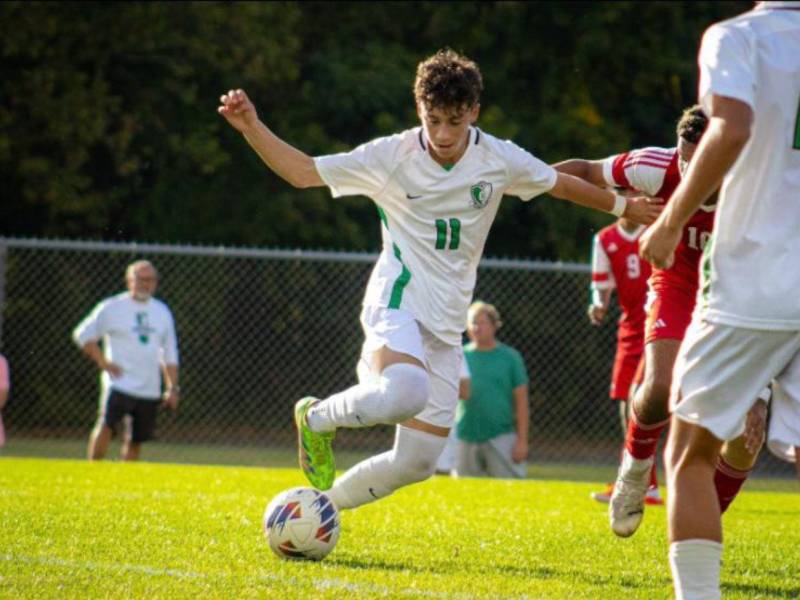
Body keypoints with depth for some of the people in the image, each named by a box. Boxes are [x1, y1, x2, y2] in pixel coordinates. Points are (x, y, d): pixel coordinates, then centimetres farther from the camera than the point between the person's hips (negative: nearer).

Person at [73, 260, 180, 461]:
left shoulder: (162, 312, 14)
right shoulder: (112, 307, -1)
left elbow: (169, 354, 19)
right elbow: (82, 335, 1)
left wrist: (172, 388, 13)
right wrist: (103, 363, -6)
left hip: (150, 389, 5)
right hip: (119, 382, -5)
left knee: (136, 440, 6)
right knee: (106, 426, -23)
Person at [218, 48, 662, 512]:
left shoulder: (500, 160, 1)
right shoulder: (391, 156, -7)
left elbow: (562, 184, 20)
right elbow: (302, 171, -3)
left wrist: (623, 206, 30)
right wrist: (251, 127, -17)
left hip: (447, 326, 5)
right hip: (398, 306, -5)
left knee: (417, 463, 3)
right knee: (406, 394, -39)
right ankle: (317, 418, -9)